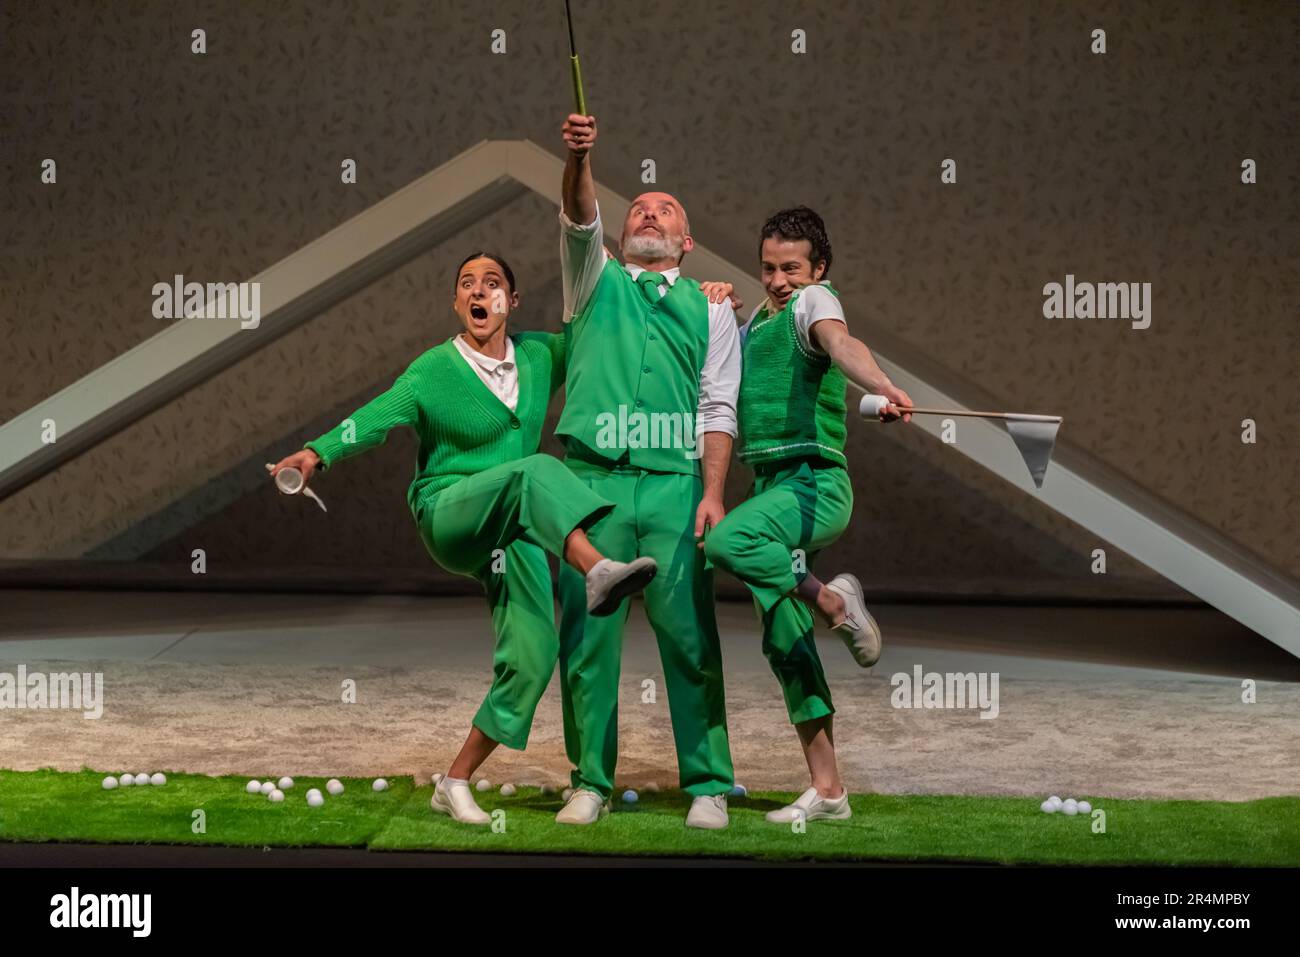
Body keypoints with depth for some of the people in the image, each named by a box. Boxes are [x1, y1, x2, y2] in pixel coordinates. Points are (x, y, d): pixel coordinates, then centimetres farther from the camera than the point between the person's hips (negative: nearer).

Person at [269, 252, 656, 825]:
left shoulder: (539, 356, 10)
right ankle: (597, 570, -59)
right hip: (449, 516, -5)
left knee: (532, 654, -10)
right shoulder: (434, 371, -4)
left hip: (513, 535, 5)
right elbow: (377, 417, -19)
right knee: (535, 472, -34)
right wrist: (319, 452, -37)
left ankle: (455, 783, 1)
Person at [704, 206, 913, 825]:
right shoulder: (754, 322, 19)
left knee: (725, 542, -35)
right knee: (784, 641, 5)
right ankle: (827, 791, 9)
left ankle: (834, 601, -13)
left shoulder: (813, 302, -5)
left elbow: (843, 344, -29)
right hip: (772, 484, 9)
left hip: (815, 483, -9)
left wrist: (883, 387, -49)